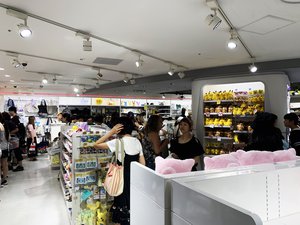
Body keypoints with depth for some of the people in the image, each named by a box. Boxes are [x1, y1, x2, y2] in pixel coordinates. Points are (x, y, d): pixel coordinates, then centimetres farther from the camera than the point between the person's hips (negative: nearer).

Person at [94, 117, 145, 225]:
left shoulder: (118, 142, -16)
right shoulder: (137, 141, 2)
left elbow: (96, 145, -12)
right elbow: (142, 163, 5)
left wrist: (111, 132, -13)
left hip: (124, 179, -6)